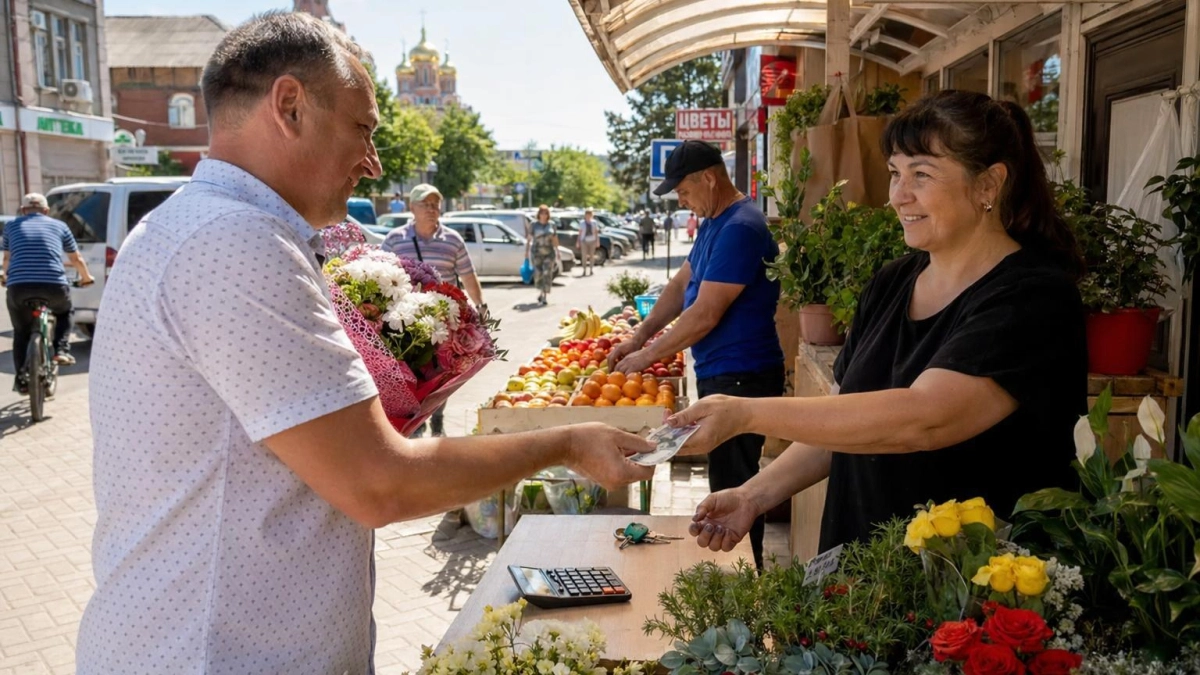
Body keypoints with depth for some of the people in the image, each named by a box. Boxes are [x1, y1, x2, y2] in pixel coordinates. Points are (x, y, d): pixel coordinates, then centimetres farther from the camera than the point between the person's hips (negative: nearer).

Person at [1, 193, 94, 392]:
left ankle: (21, 379, 17)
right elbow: (77, 259, 27)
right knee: (64, 313, 32)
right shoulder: (59, 226, 18)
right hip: (54, 285, 0)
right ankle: (62, 351, 14)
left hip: (19, 286, 1)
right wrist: (86, 277, 47)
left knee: (21, 332, 20)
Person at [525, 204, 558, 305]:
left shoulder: (551, 225, 9)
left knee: (547, 274, -9)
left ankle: (545, 296, -9)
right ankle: (540, 292, 21)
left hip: (549, 253, 1)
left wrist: (557, 251, 14)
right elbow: (529, 239, 3)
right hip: (536, 252, -1)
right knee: (538, 274, -3)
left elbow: (555, 239, 15)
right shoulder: (533, 224, 3)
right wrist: (526, 252, -1)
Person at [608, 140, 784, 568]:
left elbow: (705, 315, -22)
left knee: (733, 486, -1)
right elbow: (681, 284, 19)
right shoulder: (715, 224, 14)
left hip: (739, 379, -10)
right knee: (727, 483, 18)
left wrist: (648, 355, -12)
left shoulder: (740, 228, -20)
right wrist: (639, 337, 11)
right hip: (720, 374, 10)